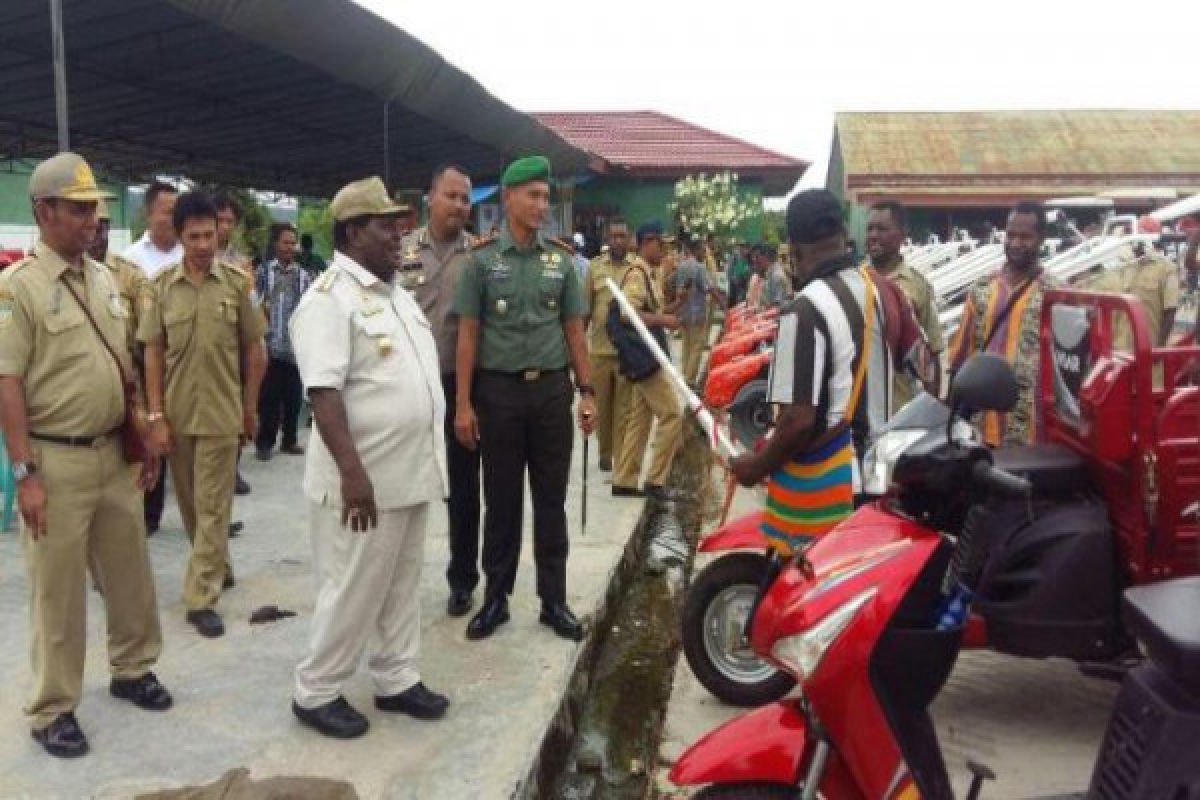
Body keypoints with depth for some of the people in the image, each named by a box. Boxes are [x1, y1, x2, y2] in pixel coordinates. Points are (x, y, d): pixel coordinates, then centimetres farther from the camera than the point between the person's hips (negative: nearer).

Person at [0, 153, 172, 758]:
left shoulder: (105, 279, 9)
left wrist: (142, 434, 14)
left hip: (113, 453, 6)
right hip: (56, 460, -6)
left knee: (130, 573, 17)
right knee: (58, 591, 6)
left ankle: (132, 669, 37)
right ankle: (53, 709, 21)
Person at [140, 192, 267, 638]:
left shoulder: (236, 283, -4)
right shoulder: (162, 287, -1)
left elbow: (254, 351, 3)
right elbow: (153, 354, 1)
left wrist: (250, 407, 6)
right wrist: (156, 416, -4)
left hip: (221, 413, -2)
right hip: (176, 414, 3)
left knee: (213, 508, 0)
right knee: (190, 505, 15)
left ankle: (201, 598, 6)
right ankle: (218, 569, 36)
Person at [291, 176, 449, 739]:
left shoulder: (396, 292, 13)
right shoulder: (329, 298, -16)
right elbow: (324, 392, -24)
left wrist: (429, 454, 19)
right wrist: (352, 472, -29)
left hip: (409, 471, 9)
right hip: (366, 477, -8)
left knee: (401, 586, 17)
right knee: (353, 592, 3)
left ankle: (396, 680, 31)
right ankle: (315, 692, 20)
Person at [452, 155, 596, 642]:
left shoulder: (561, 260, 7)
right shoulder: (482, 260, -1)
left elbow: (574, 330, 9)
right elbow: (468, 334, -2)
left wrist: (586, 392, 3)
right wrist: (463, 404, -7)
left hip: (552, 389, 2)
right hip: (499, 390, -2)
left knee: (550, 499, 7)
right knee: (501, 500, 7)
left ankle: (553, 600, 17)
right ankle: (496, 597, 19)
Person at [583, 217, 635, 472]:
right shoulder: (595, 266, 5)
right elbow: (586, 309, 9)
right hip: (599, 348, 2)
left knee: (624, 406, 2)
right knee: (602, 405, 11)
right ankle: (604, 453, 25)